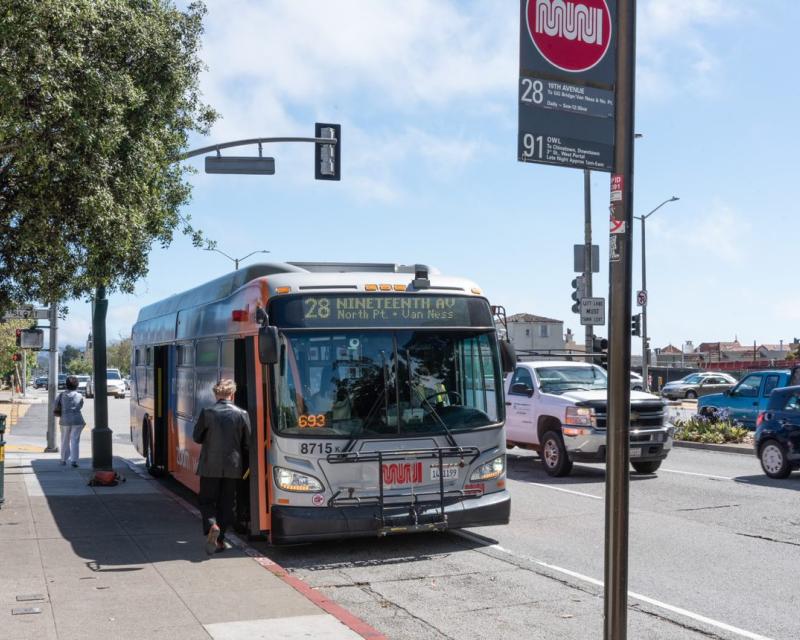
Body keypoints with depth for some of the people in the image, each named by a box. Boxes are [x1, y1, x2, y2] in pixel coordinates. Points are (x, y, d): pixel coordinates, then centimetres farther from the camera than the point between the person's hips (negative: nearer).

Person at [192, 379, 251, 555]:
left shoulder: (207, 413, -8)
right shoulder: (242, 414, -5)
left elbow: (197, 438, 0)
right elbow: (247, 443, 2)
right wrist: (244, 466, 16)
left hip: (210, 466, -1)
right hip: (233, 467, 1)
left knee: (207, 501, 9)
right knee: (226, 503, 12)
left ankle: (211, 526, -18)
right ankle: (220, 539, 12)